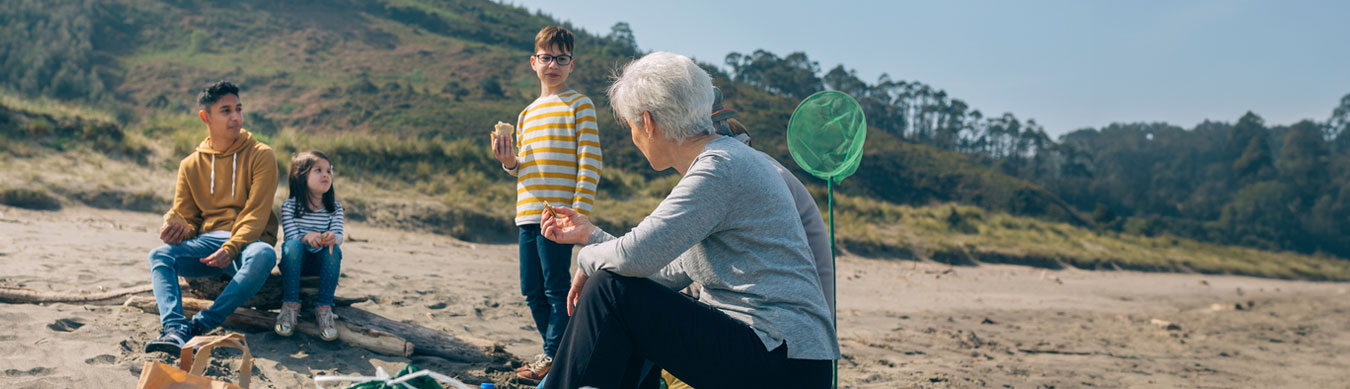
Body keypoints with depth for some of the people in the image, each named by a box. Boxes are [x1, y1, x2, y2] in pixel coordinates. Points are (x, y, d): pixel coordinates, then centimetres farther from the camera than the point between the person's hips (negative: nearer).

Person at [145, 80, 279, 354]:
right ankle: (173, 331, -42)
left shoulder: (260, 155, 3)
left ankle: (199, 326, -38)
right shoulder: (191, 164, 14)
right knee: (160, 255, -24)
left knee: (263, 255, -38)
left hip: (247, 242, -3)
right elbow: (186, 218, 15)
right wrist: (177, 228, -11)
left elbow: (257, 213, -7)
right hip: (206, 240, 3)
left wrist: (231, 248, -23)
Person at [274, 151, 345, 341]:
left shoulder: (335, 208, 4)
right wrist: (306, 238, -38)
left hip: (321, 261, 2)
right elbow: (291, 236, -14)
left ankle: (323, 308, -28)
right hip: (297, 260, -2)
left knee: (334, 250, -31)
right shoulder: (289, 206, -4)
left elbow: (339, 235, -10)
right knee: (292, 246, -34)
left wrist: (332, 238, -36)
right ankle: (290, 305, -29)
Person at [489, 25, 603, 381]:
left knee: (556, 289, -4)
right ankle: (555, 352, 24)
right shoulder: (527, 114, 19)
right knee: (532, 291, 11)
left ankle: (553, 357, 7)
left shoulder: (580, 105, -1)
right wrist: (508, 161, 2)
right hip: (527, 213, 7)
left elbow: (590, 163, -8)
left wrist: (580, 212, -16)